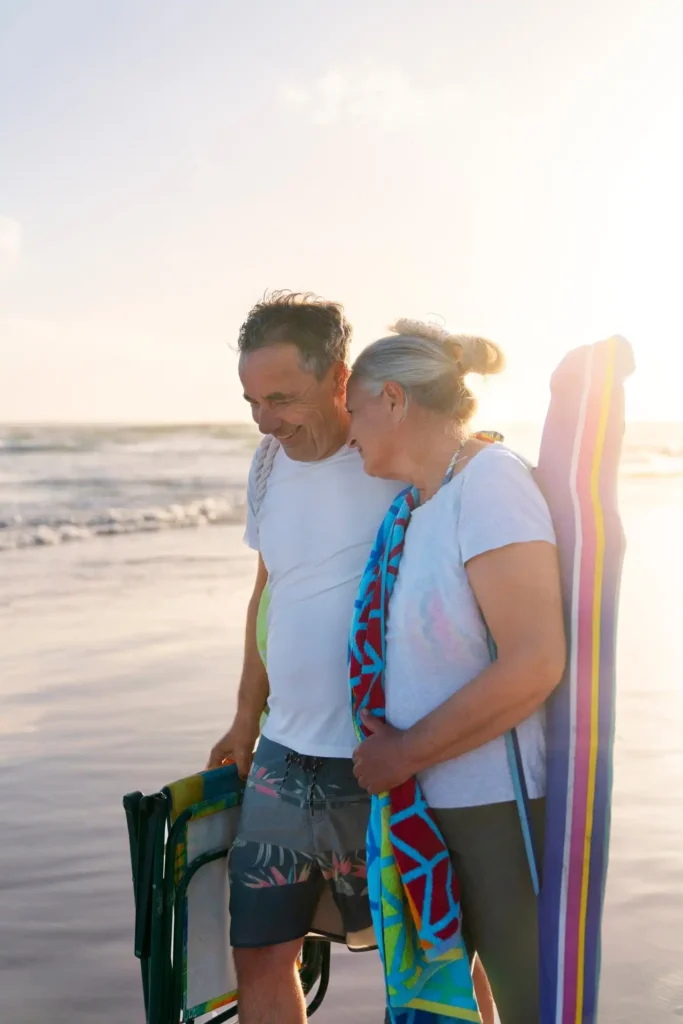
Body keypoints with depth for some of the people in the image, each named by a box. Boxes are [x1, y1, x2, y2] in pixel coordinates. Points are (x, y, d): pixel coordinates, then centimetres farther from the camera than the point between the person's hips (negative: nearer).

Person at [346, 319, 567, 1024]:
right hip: (437, 802, 8)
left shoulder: (489, 481, -17)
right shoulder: (421, 501, 8)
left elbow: (534, 664, -24)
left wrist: (403, 754, -16)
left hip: (503, 804, -8)